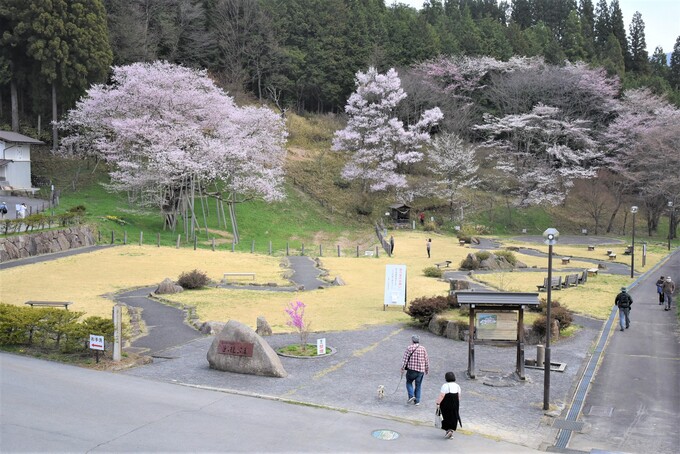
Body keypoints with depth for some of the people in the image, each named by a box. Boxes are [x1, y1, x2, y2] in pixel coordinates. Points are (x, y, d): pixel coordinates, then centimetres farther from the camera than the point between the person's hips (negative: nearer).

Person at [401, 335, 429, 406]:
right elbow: (426, 360, 7)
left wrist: (402, 369, -1)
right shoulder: (423, 348, 3)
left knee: (409, 382, 16)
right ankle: (417, 401, 14)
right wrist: (427, 369, 18)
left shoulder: (409, 348, -6)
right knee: (418, 385, 13)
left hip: (411, 369, -3)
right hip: (421, 370, 3)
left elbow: (405, 359, -8)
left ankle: (411, 396, -2)